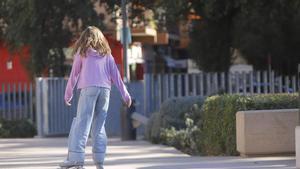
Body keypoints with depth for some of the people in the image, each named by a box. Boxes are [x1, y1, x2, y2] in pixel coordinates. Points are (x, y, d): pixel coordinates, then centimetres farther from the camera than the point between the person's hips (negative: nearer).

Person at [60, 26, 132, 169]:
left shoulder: (82, 52, 12)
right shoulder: (106, 54, 19)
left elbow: (74, 74, 11)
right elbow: (115, 74, 16)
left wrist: (68, 94, 19)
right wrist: (125, 94, 17)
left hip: (89, 88, -3)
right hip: (105, 89, 3)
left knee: (82, 123, -9)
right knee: (99, 125, 8)